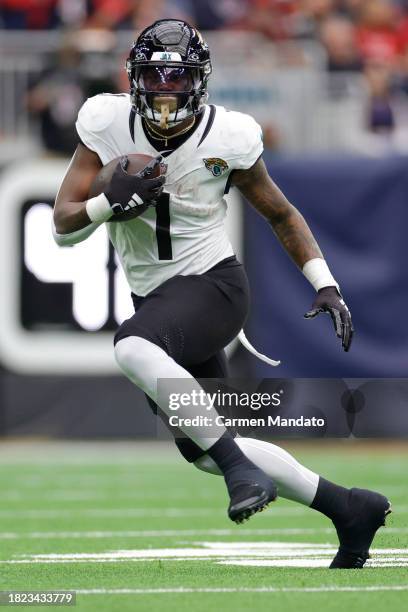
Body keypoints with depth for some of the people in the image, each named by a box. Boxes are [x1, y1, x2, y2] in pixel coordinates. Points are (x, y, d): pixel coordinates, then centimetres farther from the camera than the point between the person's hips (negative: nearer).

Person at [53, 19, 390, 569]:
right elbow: (63, 226, -6)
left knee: (133, 347, -36)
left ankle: (243, 467, -30)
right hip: (156, 298, 5)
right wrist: (112, 202, -26)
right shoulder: (109, 126, -5)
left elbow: (281, 214, 6)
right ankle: (349, 509, 22)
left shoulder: (227, 138, -11)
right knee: (203, 451, 9)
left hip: (213, 283, -5)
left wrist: (326, 286, -1)